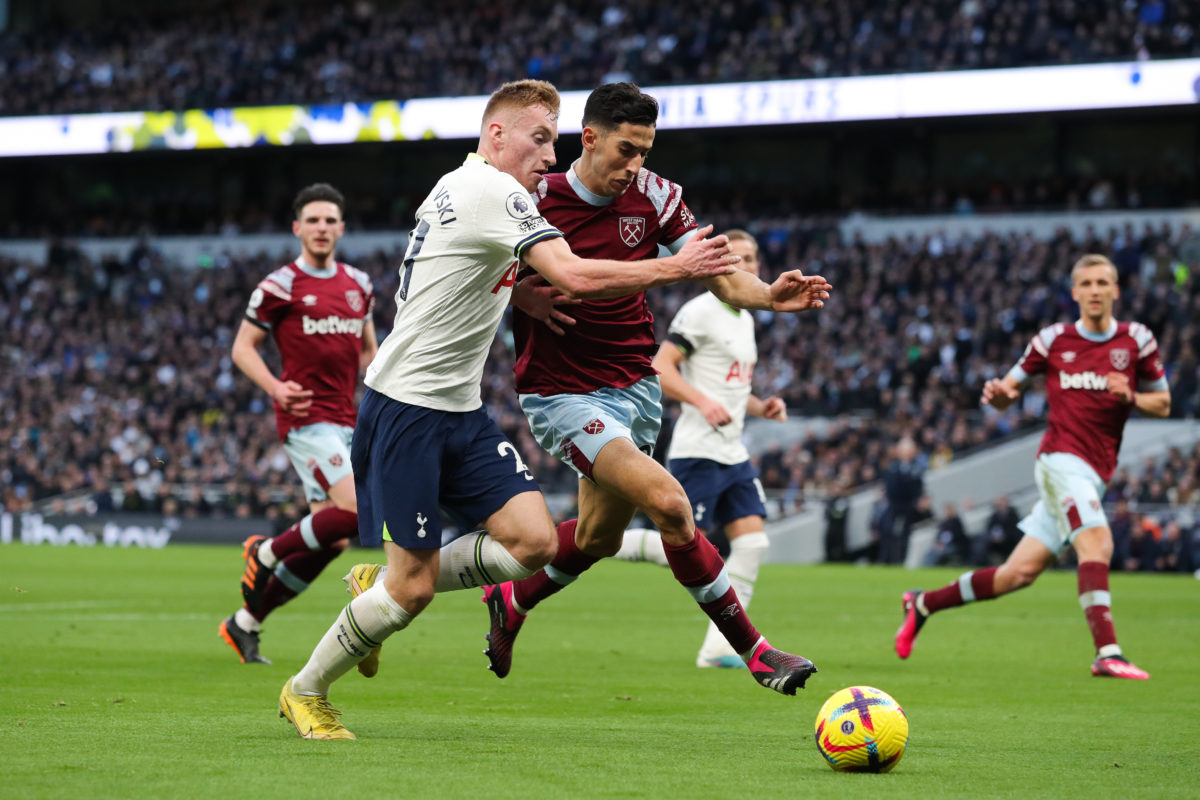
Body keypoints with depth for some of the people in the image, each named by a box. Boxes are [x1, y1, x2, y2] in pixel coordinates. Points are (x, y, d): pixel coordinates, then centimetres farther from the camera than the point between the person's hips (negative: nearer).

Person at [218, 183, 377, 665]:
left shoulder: (358, 285, 14)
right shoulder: (280, 286, -5)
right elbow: (242, 347, -1)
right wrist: (275, 387, -18)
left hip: (345, 421, 7)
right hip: (307, 420, -7)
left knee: (332, 541, 4)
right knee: (359, 511, -23)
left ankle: (244, 625, 16)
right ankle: (267, 552, 1)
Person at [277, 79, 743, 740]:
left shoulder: (460, 190, 13)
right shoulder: (492, 191, -17)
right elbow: (576, 277, -25)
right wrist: (675, 267, -17)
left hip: (459, 412, 10)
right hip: (406, 407, -10)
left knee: (534, 542, -5)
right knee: (410, 588, -6)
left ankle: (384, 589, 13)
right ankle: (304, 693, 14)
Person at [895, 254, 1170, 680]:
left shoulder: (1136, 340, 7)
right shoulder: (1054, 340, 3)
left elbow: (1163, 404, 13)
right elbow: (1009, 387, 11)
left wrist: (1130, 397, -8)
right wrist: (998, 393, -13)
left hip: (1094, 475, 3)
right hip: (1062, 459, -3)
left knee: (1019, 573, 2)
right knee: (1096, 542, -28)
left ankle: (923, 604, 21)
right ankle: (1107, 652, -35)